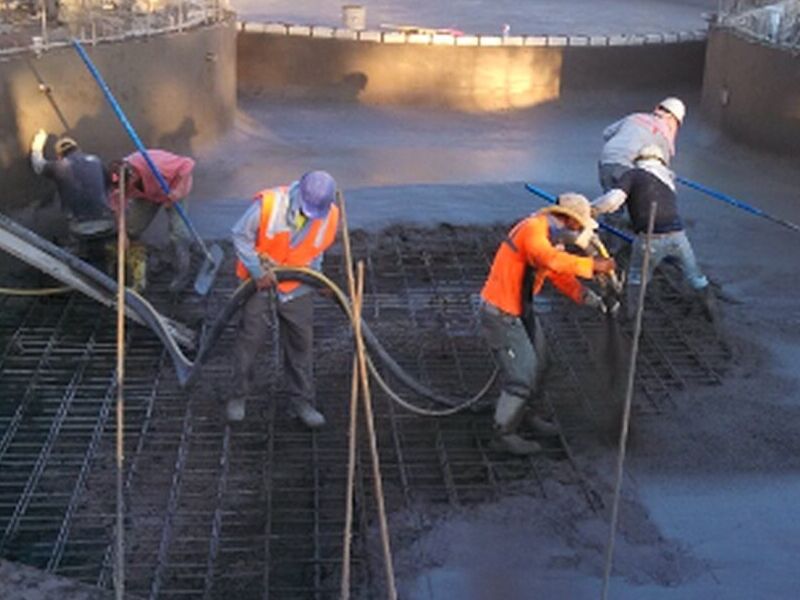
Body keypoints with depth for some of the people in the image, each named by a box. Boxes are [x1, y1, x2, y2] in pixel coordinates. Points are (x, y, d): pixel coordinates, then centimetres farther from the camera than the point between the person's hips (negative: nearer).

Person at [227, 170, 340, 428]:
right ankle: (239, 395, 23)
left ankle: (302, 401, 19)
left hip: (297, 286, 3)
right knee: (250, 337, 5)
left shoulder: (330, 216, -13)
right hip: (260, 282, -3)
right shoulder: (268, 204, -25)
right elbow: (241, 236, -14)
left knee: (301, 343, 7)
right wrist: (258, 270, -18)